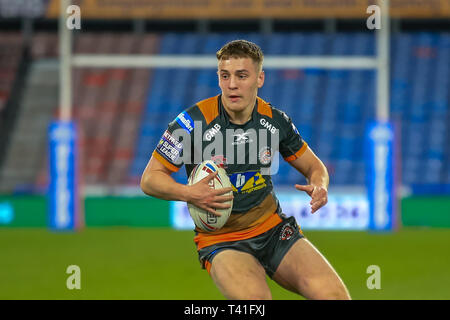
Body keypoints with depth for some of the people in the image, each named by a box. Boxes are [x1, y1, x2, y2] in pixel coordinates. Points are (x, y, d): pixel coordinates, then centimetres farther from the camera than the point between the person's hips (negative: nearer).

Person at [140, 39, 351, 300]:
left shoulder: (276, 121, 0)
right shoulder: (194, 122, -11)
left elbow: (314, 166, 15)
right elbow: (150, 179, -5)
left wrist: (319, 186, -9)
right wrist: (190, 194, -24)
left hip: (274, 229, 3)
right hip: (220, 238, -3)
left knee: (334, 294, -19)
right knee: (254, 298, -33)